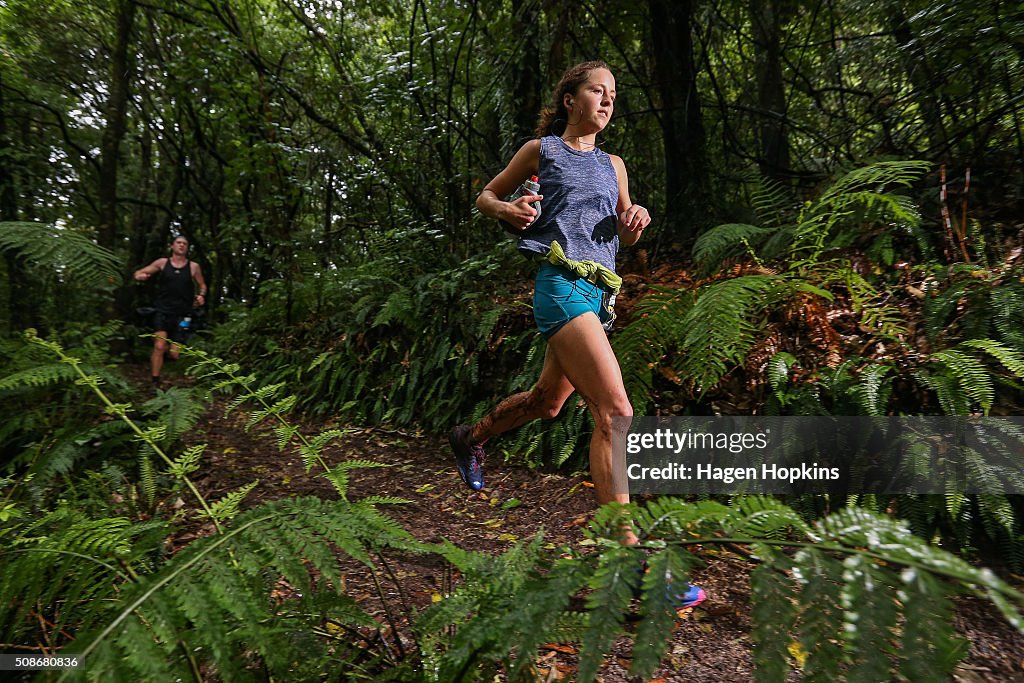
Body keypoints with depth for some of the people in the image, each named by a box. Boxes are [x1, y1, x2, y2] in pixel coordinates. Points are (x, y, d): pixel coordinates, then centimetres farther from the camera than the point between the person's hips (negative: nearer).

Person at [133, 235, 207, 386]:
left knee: (175, 354, -3)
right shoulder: (162, 263, 6)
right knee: (159, 347, -14)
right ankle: (155, 382, -4)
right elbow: (139, 273, 14)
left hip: (182, 314, 0)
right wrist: (140, 276, -11)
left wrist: (201, 295, -3)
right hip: (162, 311, 0)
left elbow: (202, 285, 18)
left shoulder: (193, 266, 5)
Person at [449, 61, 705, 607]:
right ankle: (626, 552, -14)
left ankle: (471, 438, 44)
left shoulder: (612, 164, 22)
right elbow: (485, 197, 15)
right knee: (615, 412, -19)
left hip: (596, 293, 8)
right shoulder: (542, 150, 8)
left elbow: (627, 238, 25)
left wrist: (636, 220, 1)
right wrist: (510, 210, -8)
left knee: (546, 402, 19)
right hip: (561, 284, -7)